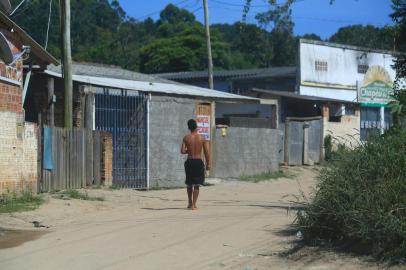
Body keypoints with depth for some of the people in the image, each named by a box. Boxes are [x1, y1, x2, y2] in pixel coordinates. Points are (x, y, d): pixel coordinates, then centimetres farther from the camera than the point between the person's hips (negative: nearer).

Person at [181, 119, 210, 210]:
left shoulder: (186, 138, -2)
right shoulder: (202, 138, -2)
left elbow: (182, 151, -10)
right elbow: (206, 152, -2)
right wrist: (208, 164, 6)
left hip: (189, 162, 1)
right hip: (199, 162, -1)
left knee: (189, 184, 17)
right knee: (196, 184, 3)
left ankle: (190, 203, 28)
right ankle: (194, 204, -5)